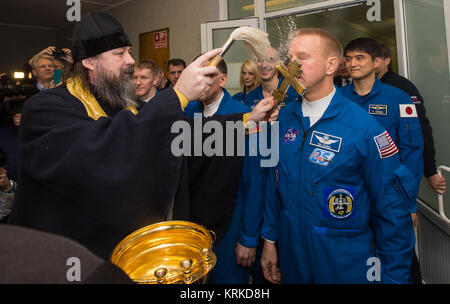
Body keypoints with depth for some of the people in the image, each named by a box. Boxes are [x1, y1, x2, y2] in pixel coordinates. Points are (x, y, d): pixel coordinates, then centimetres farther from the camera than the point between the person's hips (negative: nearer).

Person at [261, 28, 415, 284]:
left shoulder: (364, 127, -17)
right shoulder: (284, 118, -4)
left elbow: (392, 208, -12)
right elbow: (274, 183, 4)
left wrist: (393, 276, -7)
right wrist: (270, 239, 6)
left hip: (347, 265, -3)